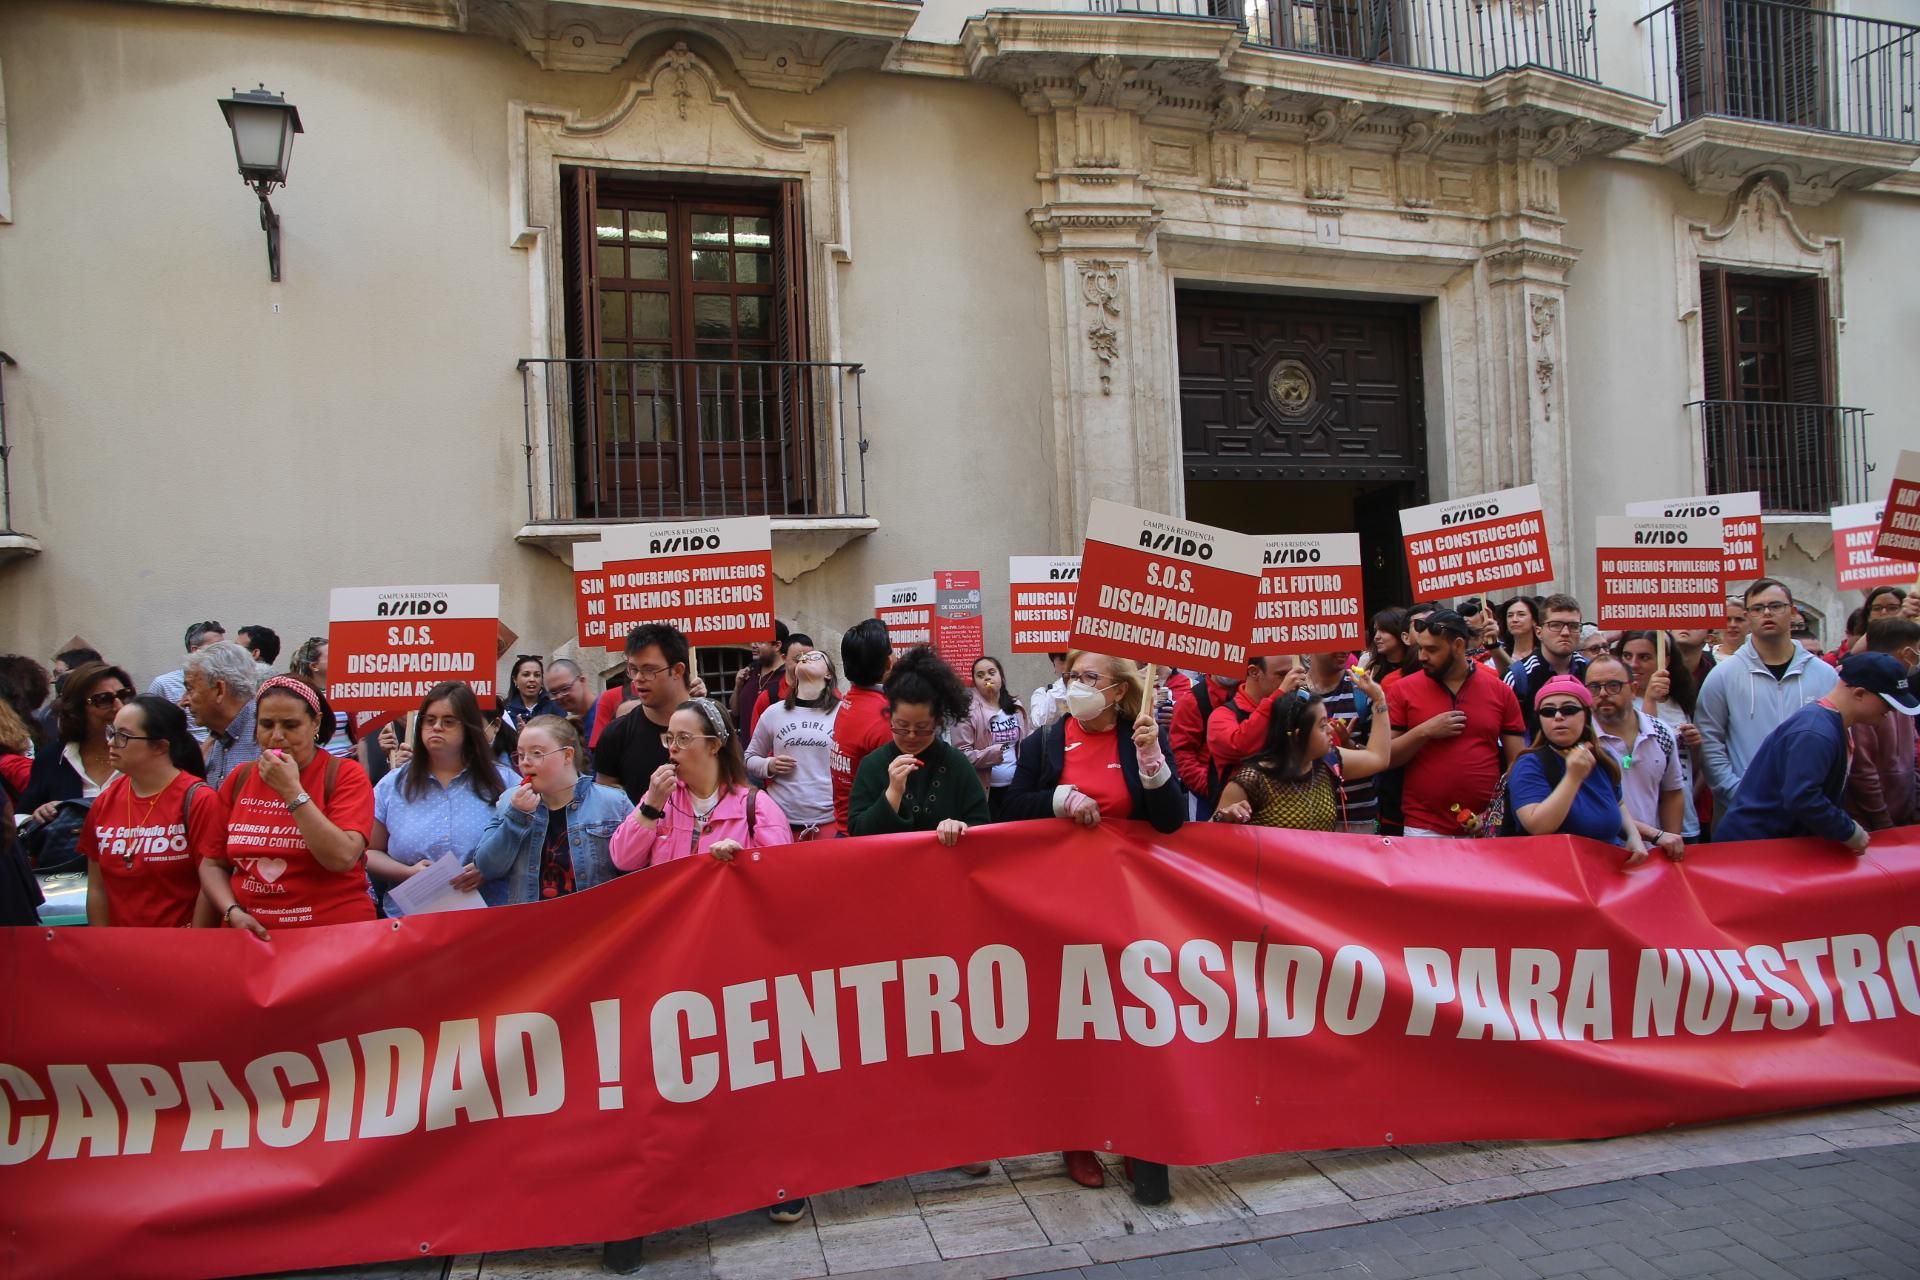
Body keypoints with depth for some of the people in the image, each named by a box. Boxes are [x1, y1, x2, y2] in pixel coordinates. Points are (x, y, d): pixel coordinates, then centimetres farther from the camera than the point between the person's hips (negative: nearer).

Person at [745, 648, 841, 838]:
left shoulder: (843, 712, 0)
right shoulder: (773, 713, 6)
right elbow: (749, 758, 16)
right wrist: (768, 766, -5)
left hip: (830, 820, -2)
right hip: (781, 820, 2)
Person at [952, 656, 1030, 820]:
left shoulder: (1016, 707, 7)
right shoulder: (968, 711, -12)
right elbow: (961, 754, -14)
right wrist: (989, 755, -27)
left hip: (1015, 787, 5)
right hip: (985, 790, -5)